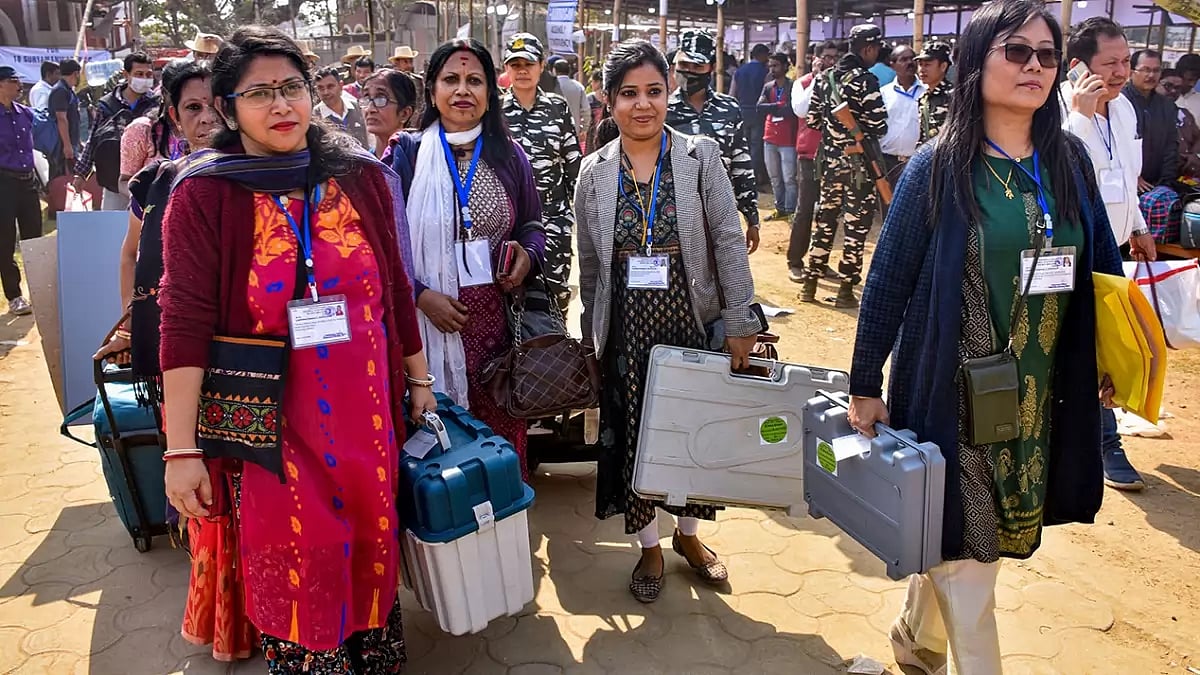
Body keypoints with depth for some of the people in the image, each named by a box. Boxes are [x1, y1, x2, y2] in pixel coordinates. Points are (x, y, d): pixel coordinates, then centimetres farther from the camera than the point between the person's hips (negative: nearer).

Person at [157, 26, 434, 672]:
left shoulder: (362, 177, 3)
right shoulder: (204, 194, -6)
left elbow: (396, 290, 9)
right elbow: (185, 325, -10)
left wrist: (419, 378, 13)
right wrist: (181, 449, -13)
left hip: (367, 404, 3)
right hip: (268, 414, -3)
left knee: (373, 533, 14)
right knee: (293, 553, 6)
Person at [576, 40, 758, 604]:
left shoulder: (701, 156, -4)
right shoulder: (594, 171, 1)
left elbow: (729, 241, -6)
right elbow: (589, 263, 7)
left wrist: (740, 323, -9)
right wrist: (591, 335, 9)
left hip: (691, 319, -1)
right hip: (626, 327, 1)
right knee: (631, 434, 7)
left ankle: (688, 534, 36)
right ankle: (649, 546, 29)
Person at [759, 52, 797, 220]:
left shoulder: (793, 87, -7)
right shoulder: (768, 87, 9)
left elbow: (791, 111, -18)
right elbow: (760, 106, -6)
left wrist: (772, 109, -8)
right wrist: (779, 107, -15)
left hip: (788, 140, -6)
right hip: (770, 138, 6)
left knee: (789, 179, -4)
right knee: (775, 178, 13)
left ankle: (790, 211, 2)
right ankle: (780, 209, 24)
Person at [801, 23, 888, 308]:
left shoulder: (825, 77, 6)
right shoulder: (865, 80, -13)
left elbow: (812, 119, 10)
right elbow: (879, 125, -15)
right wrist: (861, 128, 5)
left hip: (831, 159, 6)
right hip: (860, 163, -6)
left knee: (825, 220, 14)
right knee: (856, 226, 2)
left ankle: (810, 284, 16)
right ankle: (846, 290, 5)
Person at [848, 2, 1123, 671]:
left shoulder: (1070, 161, 2)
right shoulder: (937, 168, -11)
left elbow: (1102, 265, 12)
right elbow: (888, 281, -8)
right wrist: (865, 386, -7)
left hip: (1040, 397, 5)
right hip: (954, 393, -5)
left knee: (955, 534, 18)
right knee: (964, 541, 4)